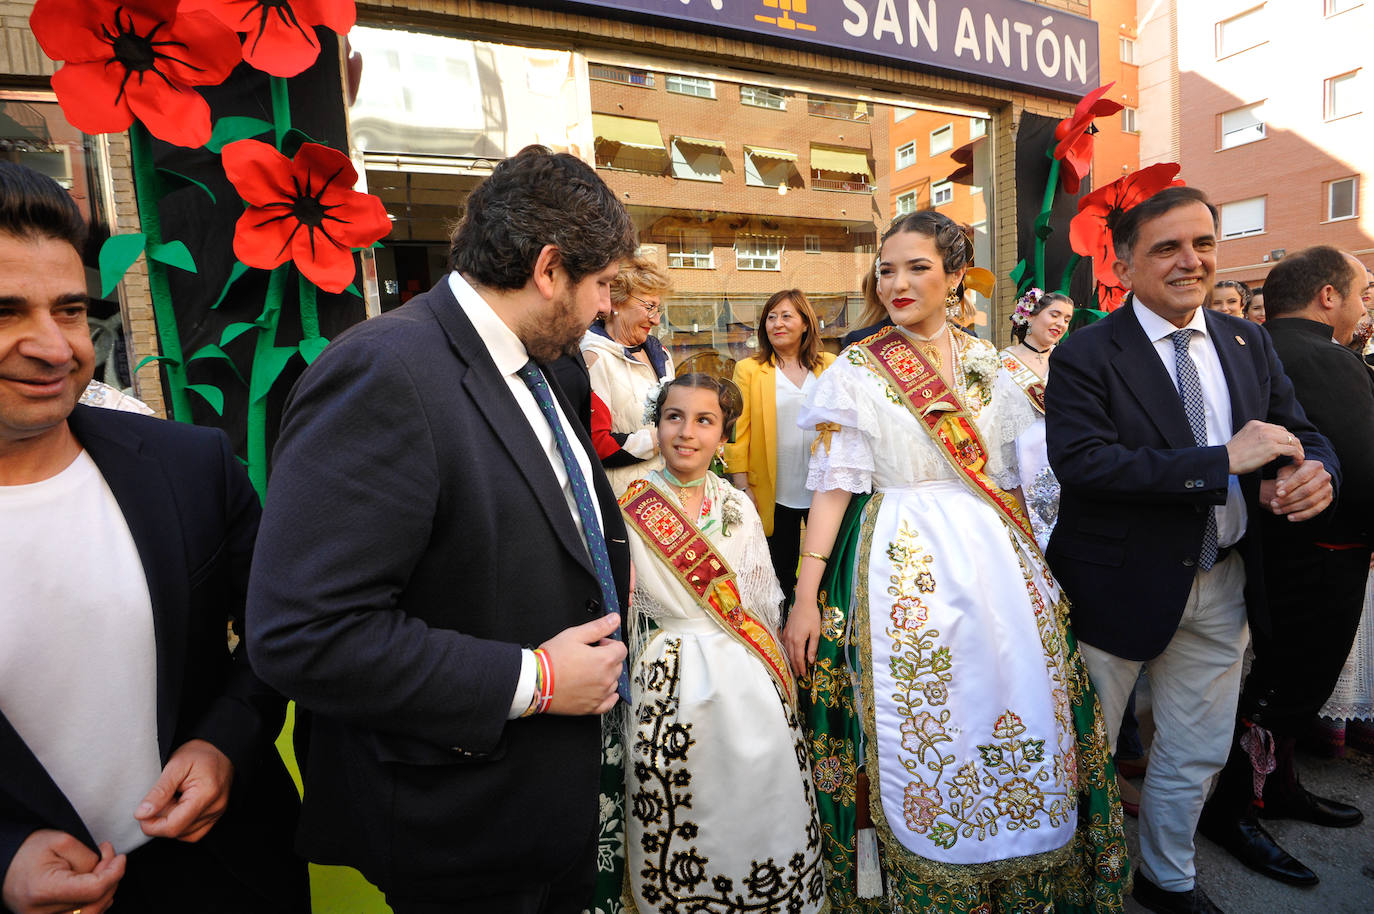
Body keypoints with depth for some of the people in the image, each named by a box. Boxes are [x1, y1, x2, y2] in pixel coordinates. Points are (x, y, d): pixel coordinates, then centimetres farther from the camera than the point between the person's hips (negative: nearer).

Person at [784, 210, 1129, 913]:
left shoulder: (986, 361, 8)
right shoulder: (856, 369, -3)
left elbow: (1005, 473, 14)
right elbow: (834, 484, -8)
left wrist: (1025, 561, 10)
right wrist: (805, 596, -13)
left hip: (992, 555, 4)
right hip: (902, 562, -4)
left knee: (1017, 710, 9)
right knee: (915, 726, 2)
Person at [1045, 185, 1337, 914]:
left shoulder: (1248, 343, 6)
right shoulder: (1086, 354, -14)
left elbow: (1300, 430, 9)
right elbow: (1080, 463, -26)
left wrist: (1316, 469, -15)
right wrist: (1222, 462, -27)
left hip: (1221, 585, 6)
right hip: (1119, 585, -6)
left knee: (1198, 752, 22)